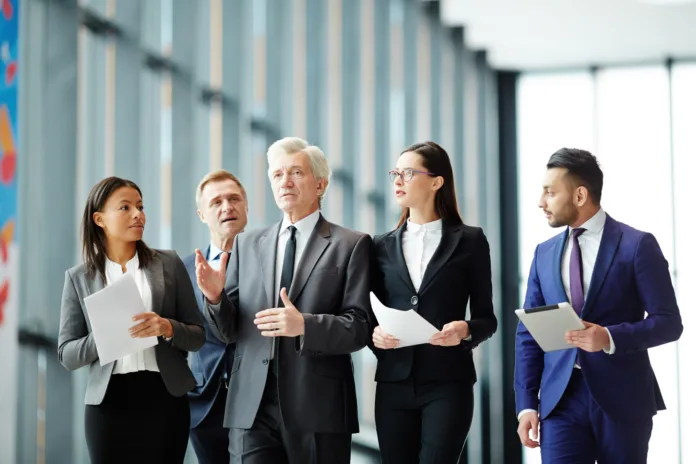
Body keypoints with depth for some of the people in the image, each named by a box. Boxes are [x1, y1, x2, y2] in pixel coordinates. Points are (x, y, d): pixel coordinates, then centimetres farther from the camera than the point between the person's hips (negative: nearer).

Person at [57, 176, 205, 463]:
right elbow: (66, 354, 3)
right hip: (108, 400, 0)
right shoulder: (79, 277, 5)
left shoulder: (169, 264, 6)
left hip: (163, 396, 0)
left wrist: (168, 328, -14)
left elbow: (198, 336, 6)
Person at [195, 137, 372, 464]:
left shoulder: (351, 245, 2)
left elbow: (360, 328, -6)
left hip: (319, 409, -3)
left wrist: (305, 325, -22)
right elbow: (228, 330, 12)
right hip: (252, 407, 3)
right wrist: (215, 296, -9)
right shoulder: (247, 245, 14)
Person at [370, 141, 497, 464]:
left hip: (447, 382, -3)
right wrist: (374, 334, -8)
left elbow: (487, 318, 4)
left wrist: (466, 330, -17)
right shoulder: (383, 246, 12)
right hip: (394, 383, 4)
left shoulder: (469, 241, 3)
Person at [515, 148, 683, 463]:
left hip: (622, 399, -3)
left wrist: (609, 338, -22)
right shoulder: (545, 254, 12)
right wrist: (526, 404, 1)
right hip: (561, 400, 3)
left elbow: (669, 323, -6)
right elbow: (528, 334, 11)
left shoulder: (637, 245, -3)